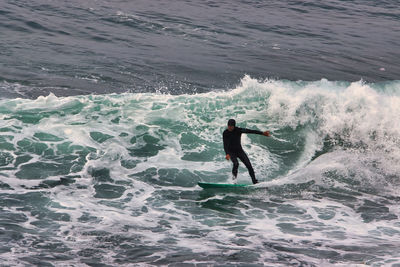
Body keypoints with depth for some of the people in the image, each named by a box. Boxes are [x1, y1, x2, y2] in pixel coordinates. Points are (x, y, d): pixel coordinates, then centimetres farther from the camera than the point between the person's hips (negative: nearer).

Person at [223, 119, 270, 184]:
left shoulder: (238, 130, -12)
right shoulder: (225, 133, -14)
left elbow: (250, 131, -19)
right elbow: (225, 145, -19)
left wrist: (262, 133, -27)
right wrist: (227, 154, -36)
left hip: (239, 150, 2)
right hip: (231, 152, -2)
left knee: (249, 165, -9)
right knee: (236, 164, -29)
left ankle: (254, 181, -1)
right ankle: (234, 178, -12)